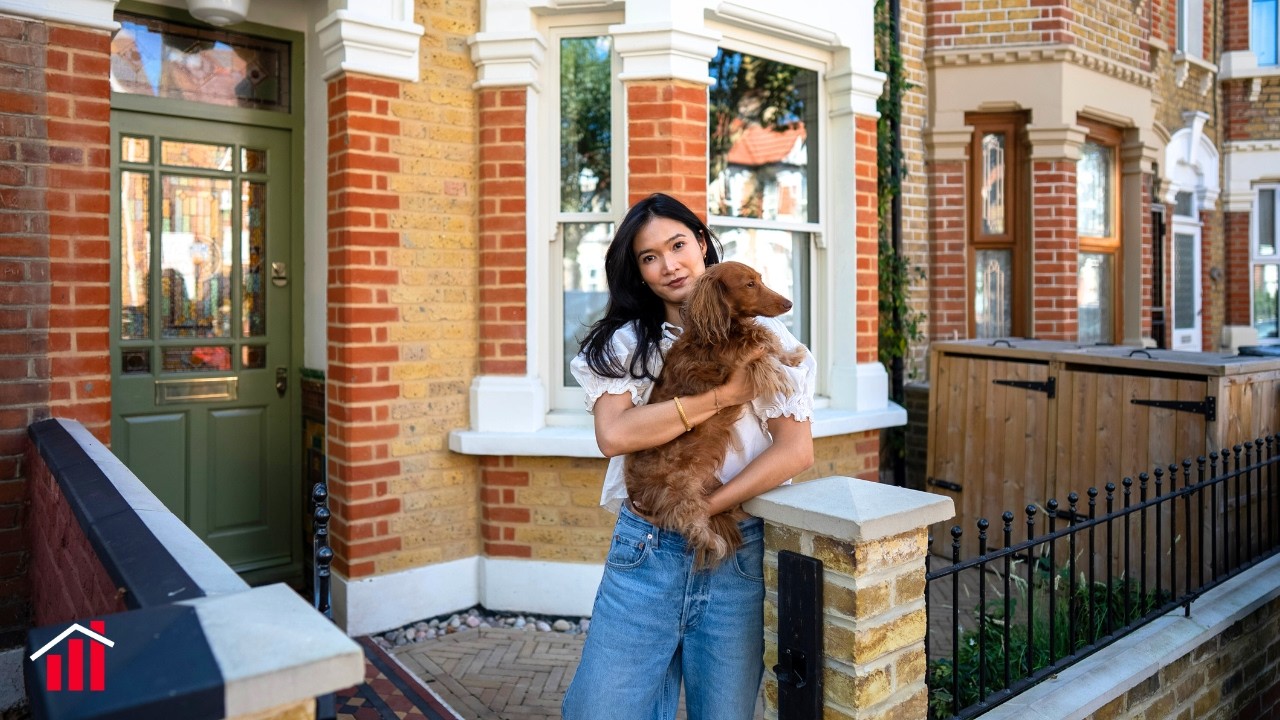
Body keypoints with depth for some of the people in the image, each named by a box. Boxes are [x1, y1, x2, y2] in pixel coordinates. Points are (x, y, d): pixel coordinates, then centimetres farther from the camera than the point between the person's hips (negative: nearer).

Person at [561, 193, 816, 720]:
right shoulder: (625, 342, 4)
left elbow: (797, 449, -5)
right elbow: (614, 434, -13)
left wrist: (709, 506, -14)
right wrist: (722, 394, -15)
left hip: (738, 553, 0)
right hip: (645, 550, 1)